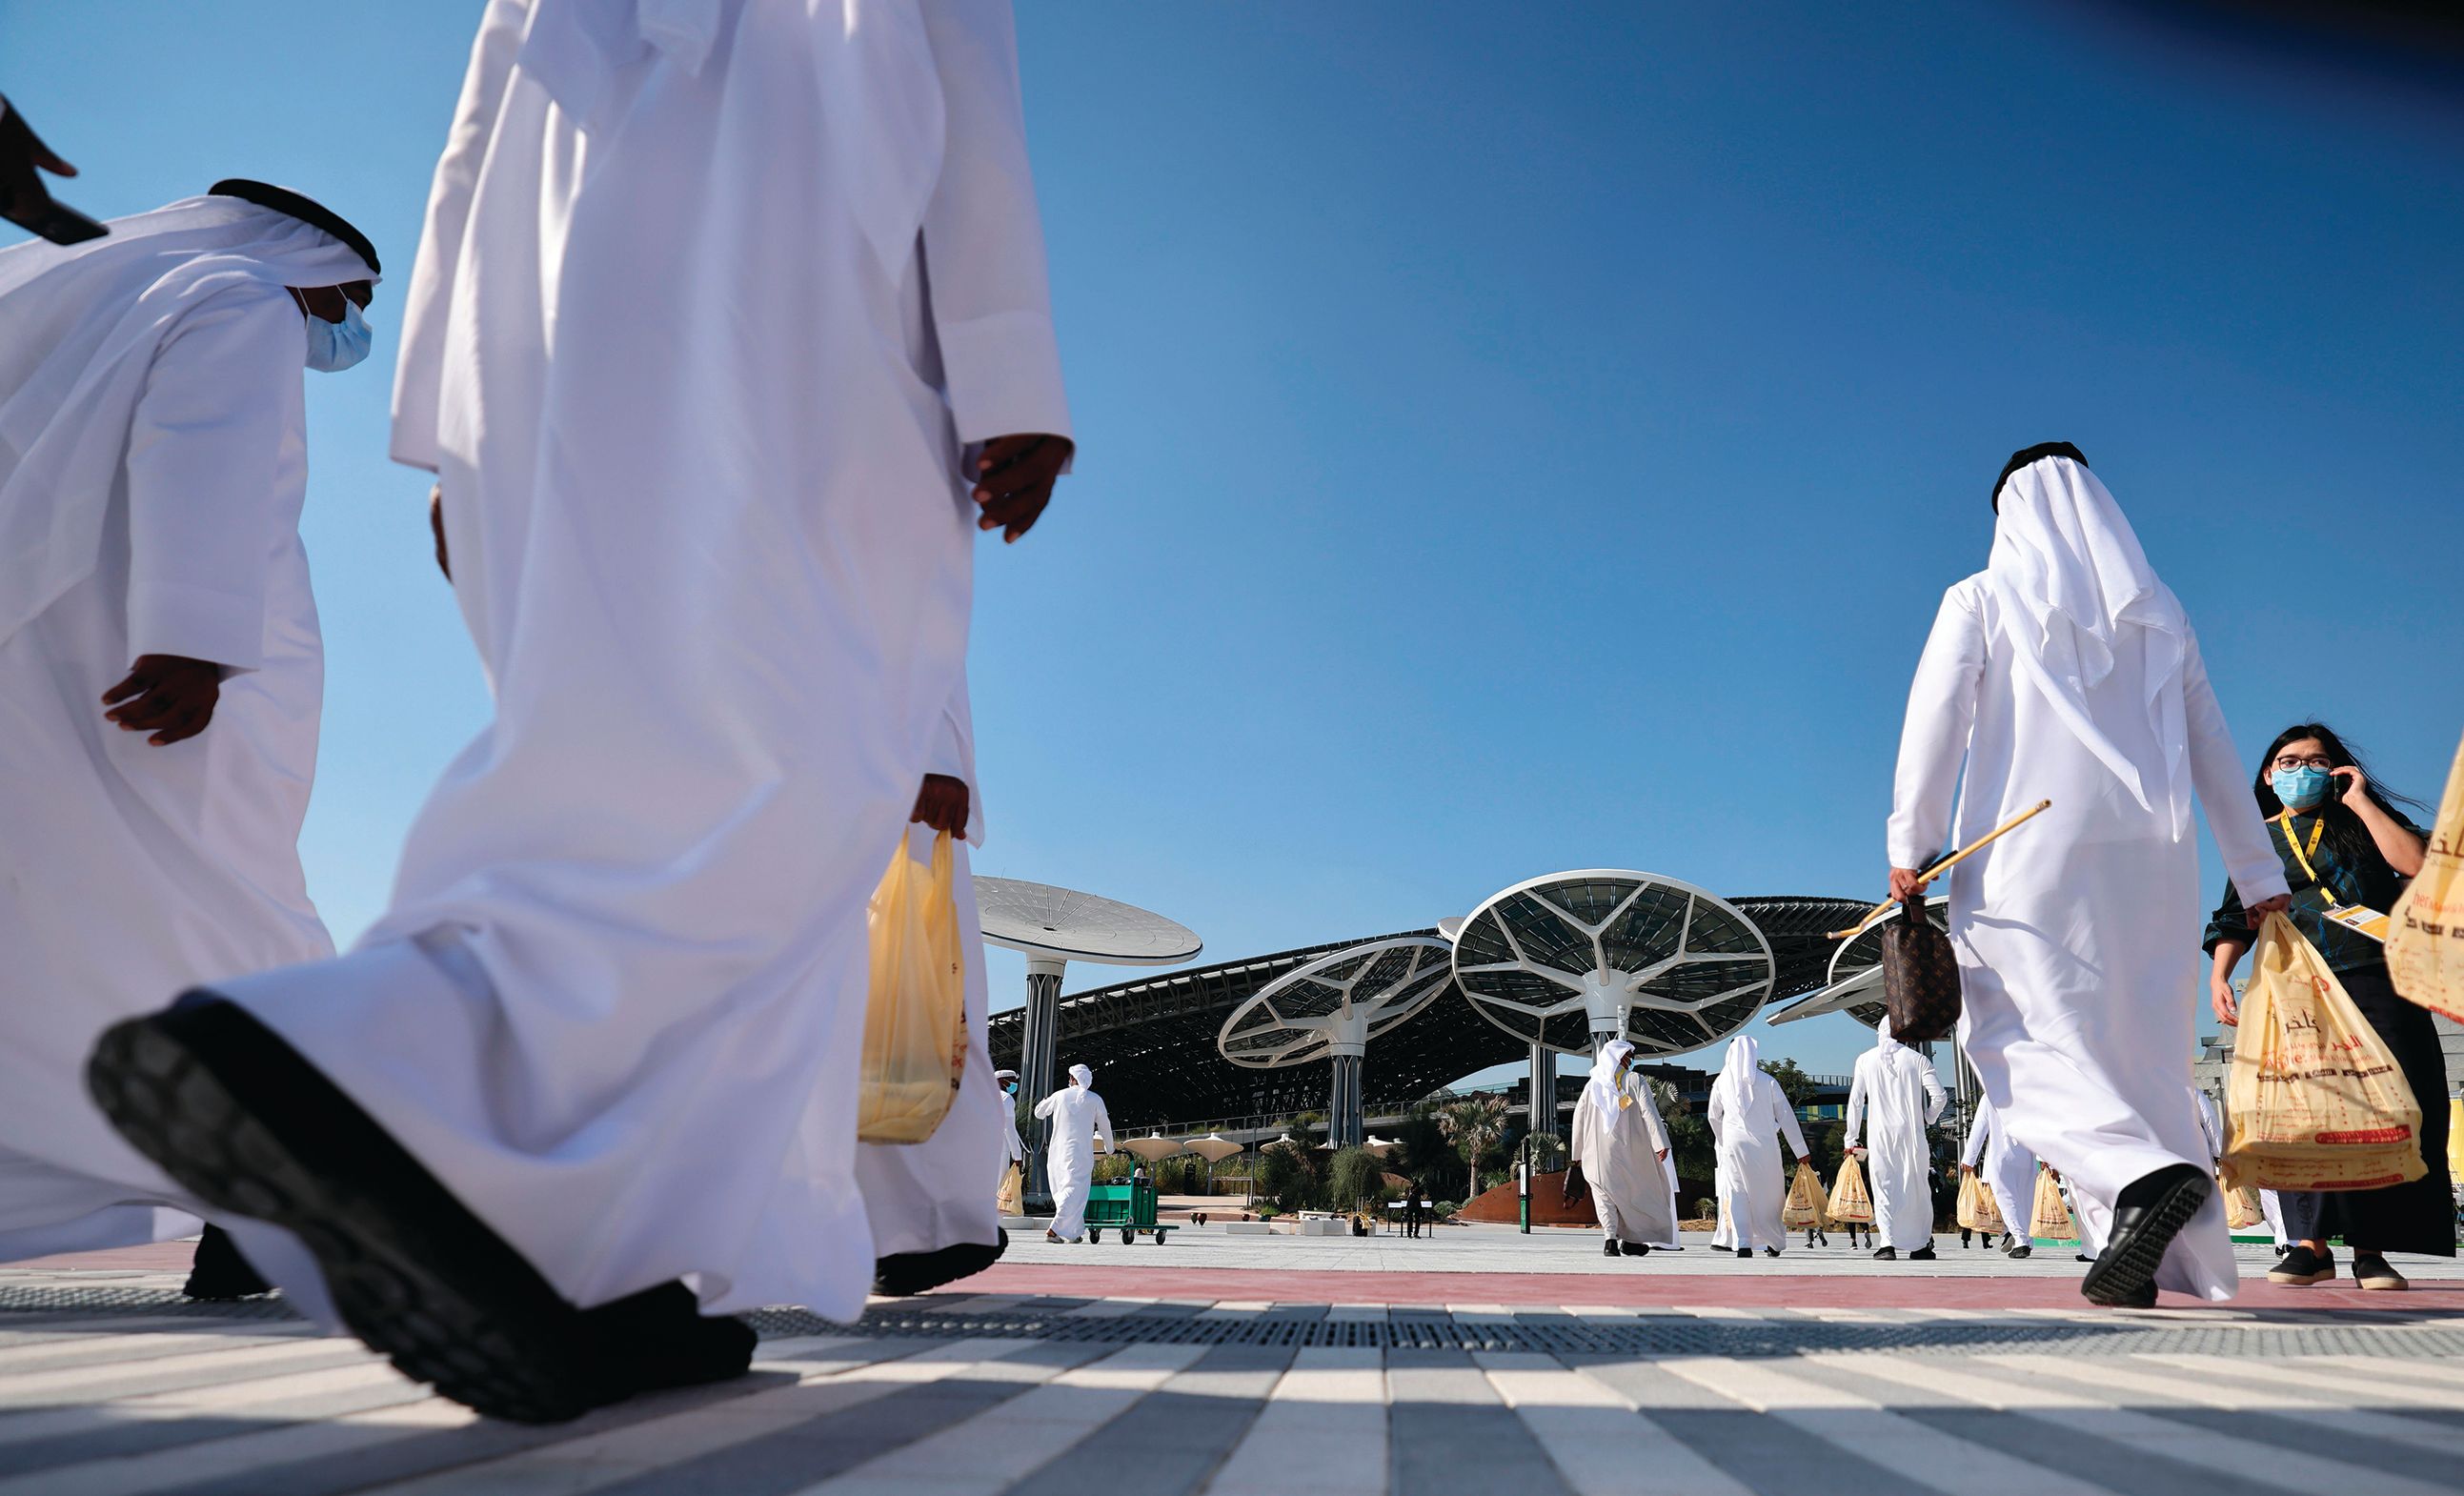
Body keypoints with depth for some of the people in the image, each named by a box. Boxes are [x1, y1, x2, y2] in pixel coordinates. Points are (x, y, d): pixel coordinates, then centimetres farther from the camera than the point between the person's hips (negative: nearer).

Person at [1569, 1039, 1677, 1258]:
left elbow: (1579, 1116, 8)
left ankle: (1610, 1239, -13)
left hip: (1598, 1150, 2)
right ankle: (1631, 1240, 16)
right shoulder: (1635, 1081, -2)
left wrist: (1578, 1153, 14)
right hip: (1629, 1149, -2)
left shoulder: (1592, 1085, 8)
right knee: (1636, 1191, 15)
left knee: (1605, 1195, 5)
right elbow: (1649, 1112, -13)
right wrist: (1661, 1143, -16)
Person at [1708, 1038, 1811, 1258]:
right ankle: (1773, 1243, 21)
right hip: (1764, 1146, 0)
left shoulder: (1722, 1082, 2)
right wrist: (1801, 1152, 4)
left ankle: (1742, 1243, -11)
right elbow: (1786, 1117, 0)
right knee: (1768, 1193, 12)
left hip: (1734, 1145, 0)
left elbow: (1714, 1116, 12)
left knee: (1737, 1193, 1)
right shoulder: (1767, 1082, -2)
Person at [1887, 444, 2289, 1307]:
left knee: (2026, 1034, -6)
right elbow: (2213, 749, 19)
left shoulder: (1981, 600, 5)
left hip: (2031, 851, -5)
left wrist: (1910, 846, -7)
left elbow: (1937, 720, -6)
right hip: (2151, 856, 5)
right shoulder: (2157, 613, 19)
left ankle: (2145, 1173, -31)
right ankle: (2173, 1256, 4)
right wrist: (2258, 873, 22)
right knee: (2140, 1045, 8)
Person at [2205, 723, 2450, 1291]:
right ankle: (2310, 1243, -7)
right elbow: (2235, 918, 13)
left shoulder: (2359, 822, 12)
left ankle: (2371, 1249, 0)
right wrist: (2218, 974, -3)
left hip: (2377, 983, -1)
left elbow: (2416, 863, -9)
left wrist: (2359, 800, -2)